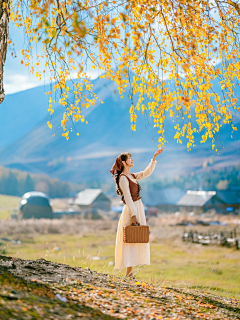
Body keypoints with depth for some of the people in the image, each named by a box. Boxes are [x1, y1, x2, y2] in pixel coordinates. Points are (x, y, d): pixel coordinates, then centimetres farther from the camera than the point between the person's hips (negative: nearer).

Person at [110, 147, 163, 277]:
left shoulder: (131, 176, 14)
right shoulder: (123, 178, -12)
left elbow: (146, 173, 18)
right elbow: (128, 198, -18)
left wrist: (154, 158, 12)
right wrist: (133, 215, -21)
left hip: (138, 208, 10)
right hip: (131, 210, -9)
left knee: (135, 241, 10)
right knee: (131, 240, -8)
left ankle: (129, 272, 14)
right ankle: (129, 273, -5)